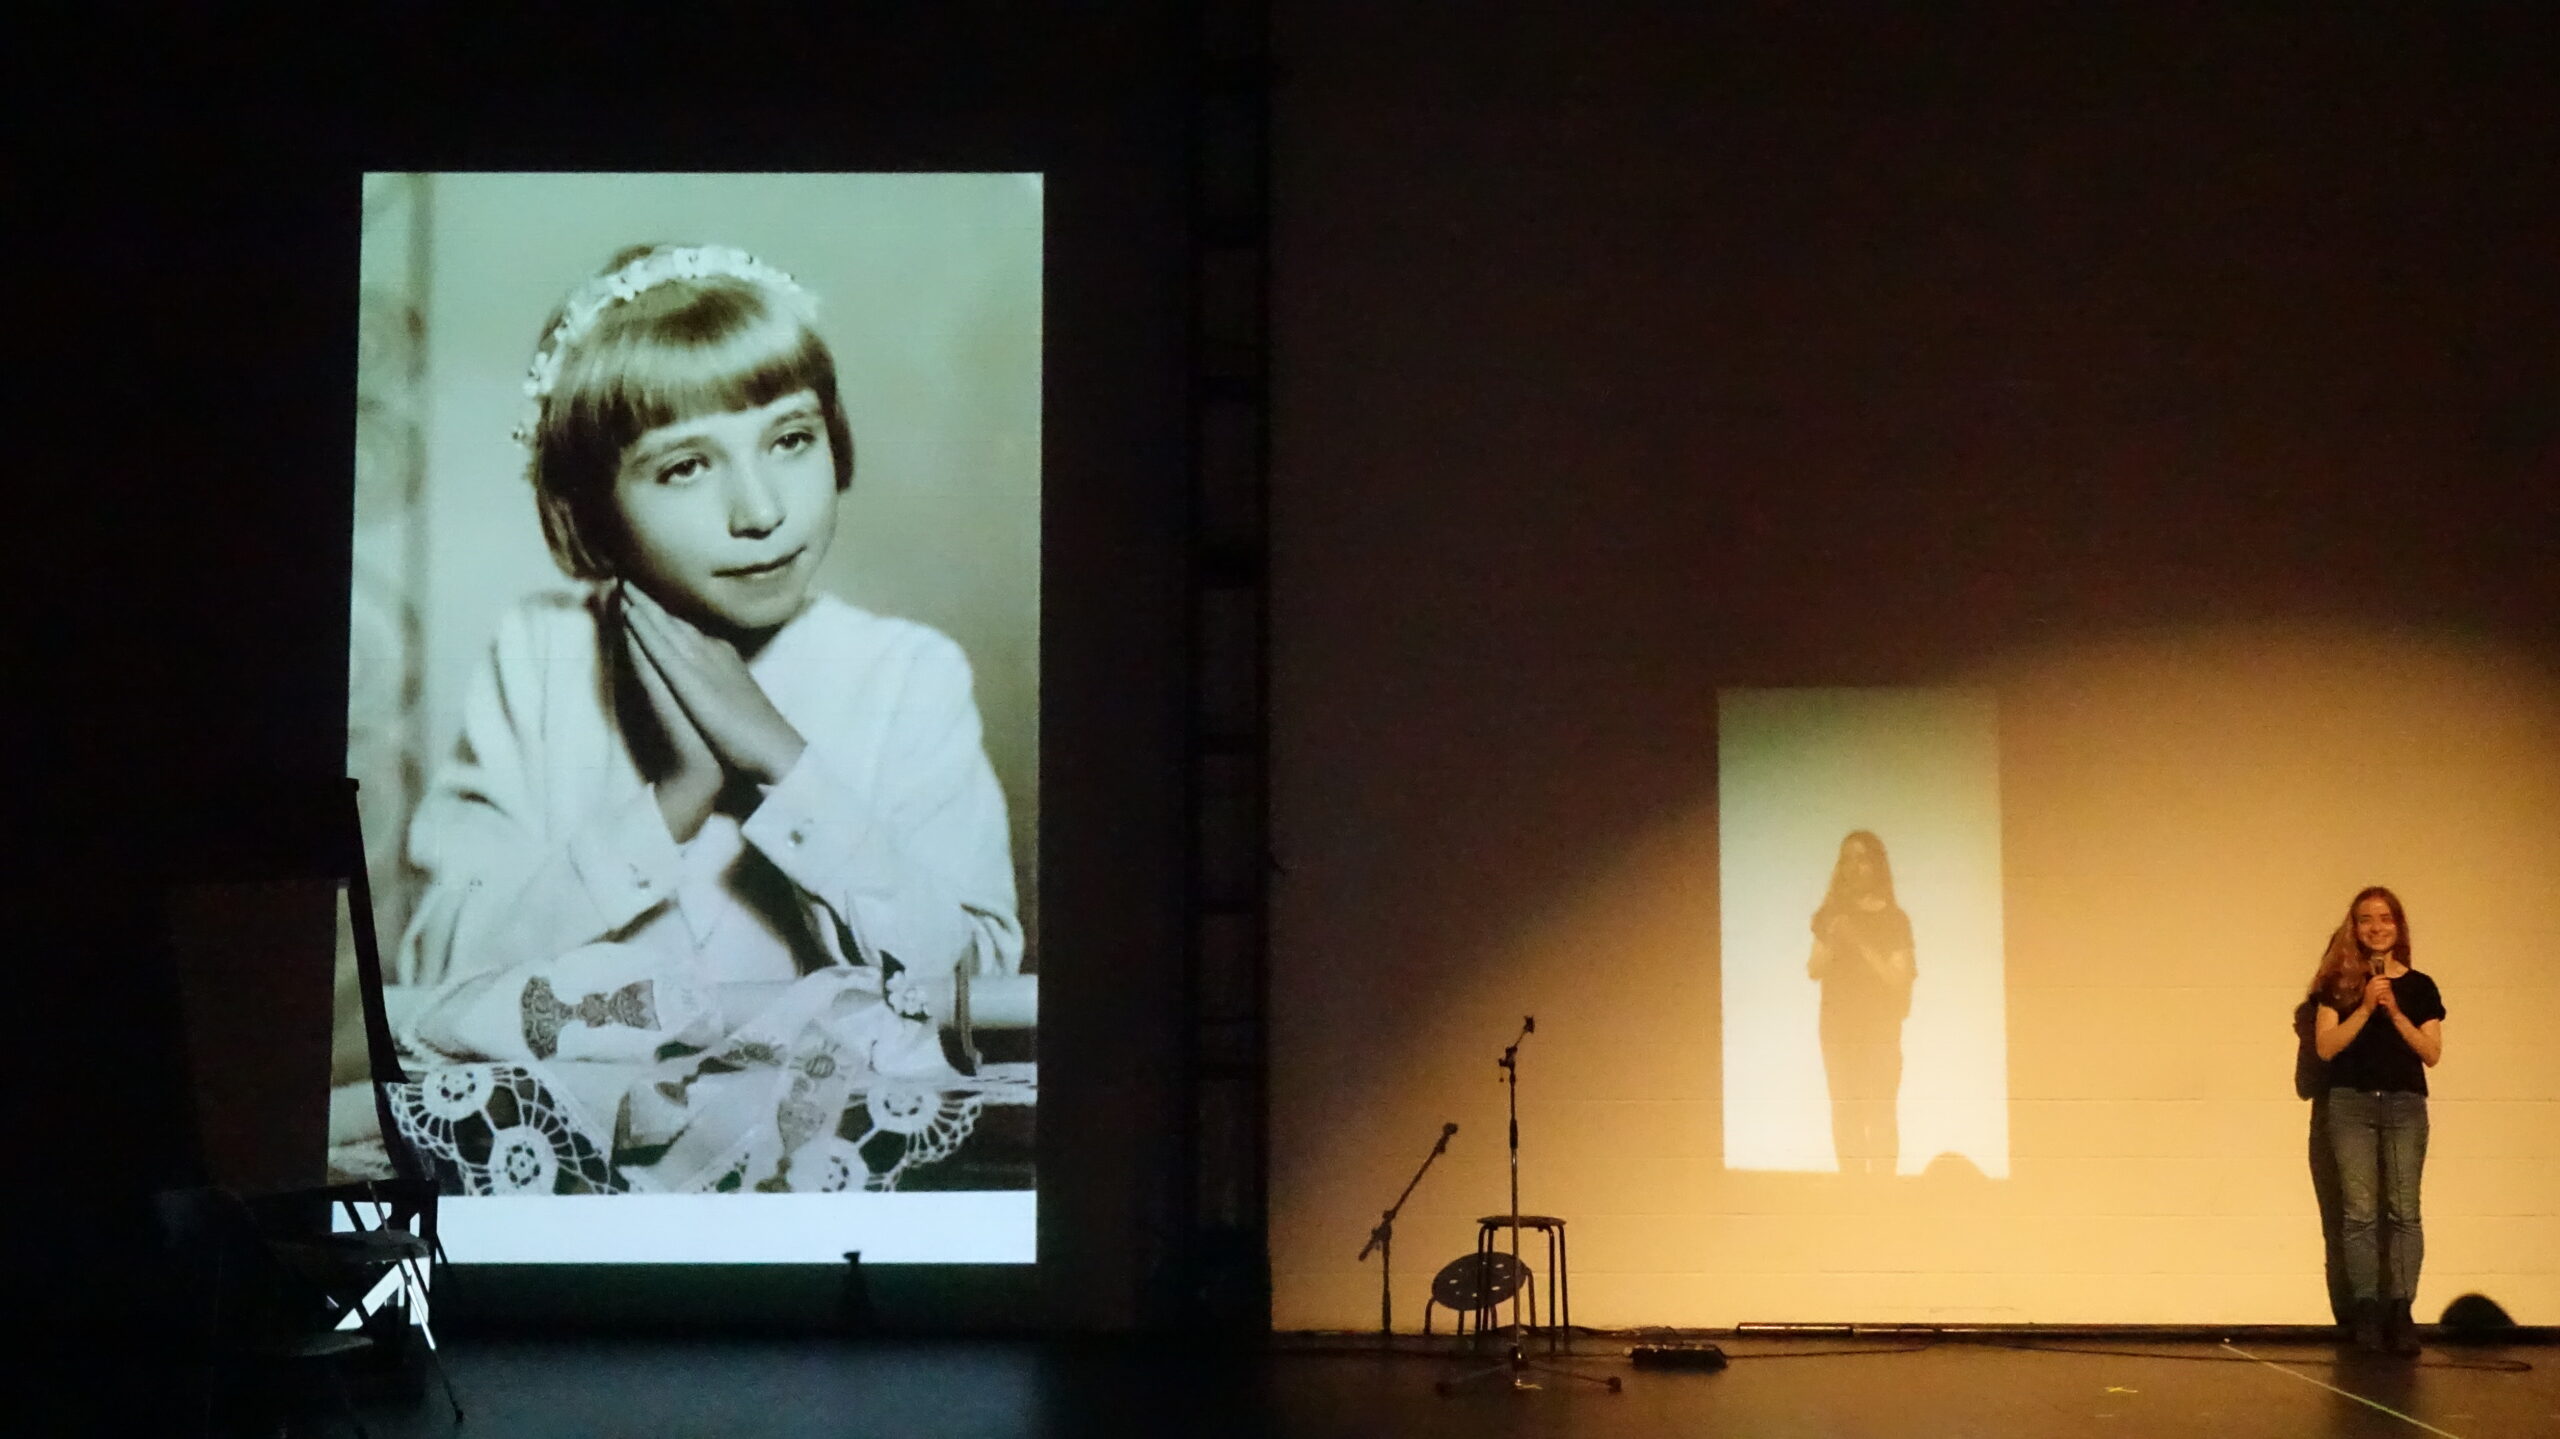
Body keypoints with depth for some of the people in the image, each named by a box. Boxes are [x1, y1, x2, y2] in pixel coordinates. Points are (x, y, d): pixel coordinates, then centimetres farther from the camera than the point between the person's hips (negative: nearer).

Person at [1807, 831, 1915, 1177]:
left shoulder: (1894, 919, 0)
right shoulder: (1833, 915, 9)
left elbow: (1898, 978, -8)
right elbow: (1814, 970, 4)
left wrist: (1859, 942, -15)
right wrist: (1832, 942, -14)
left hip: (1880, 1027, -3)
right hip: (1839, 1025, 3)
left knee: (1880, 1115, -8)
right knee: (1845, 1113, 1)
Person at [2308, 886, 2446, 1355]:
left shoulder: (2420, 987, 9)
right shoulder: (2339, 983, 7)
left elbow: (2432, 1053, 2)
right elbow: (2325, 1045, -2)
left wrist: (2395, 1013, -10)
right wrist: (2365, 1008, -12)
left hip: (2406, 1104, 0)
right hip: (2351, 1103, 0)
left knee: (2403, 1209, -5)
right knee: (2359, 1210, -3)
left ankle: (2400, 1311, -5)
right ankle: (2365, 1309, 0)